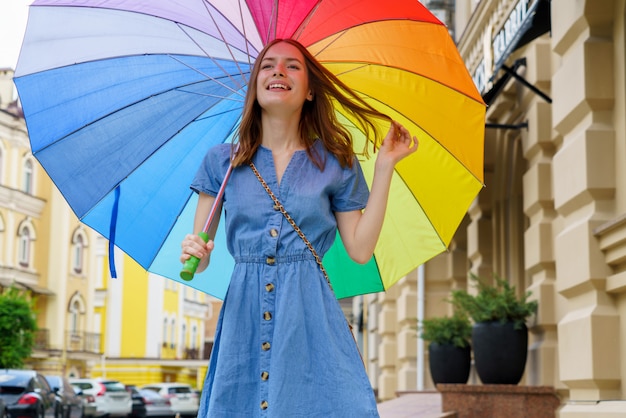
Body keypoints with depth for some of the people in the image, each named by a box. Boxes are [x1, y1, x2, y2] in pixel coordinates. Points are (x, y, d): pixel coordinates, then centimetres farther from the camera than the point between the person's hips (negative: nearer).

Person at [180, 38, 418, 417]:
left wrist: (385, 165, 2)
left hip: (311, 316, 0)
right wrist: (194, 255, -16)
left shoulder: (336, 162, 8)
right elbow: (198, 253, 8)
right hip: (244, 315, 1)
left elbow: (360, 250, 1)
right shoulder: (222, 161, 8)